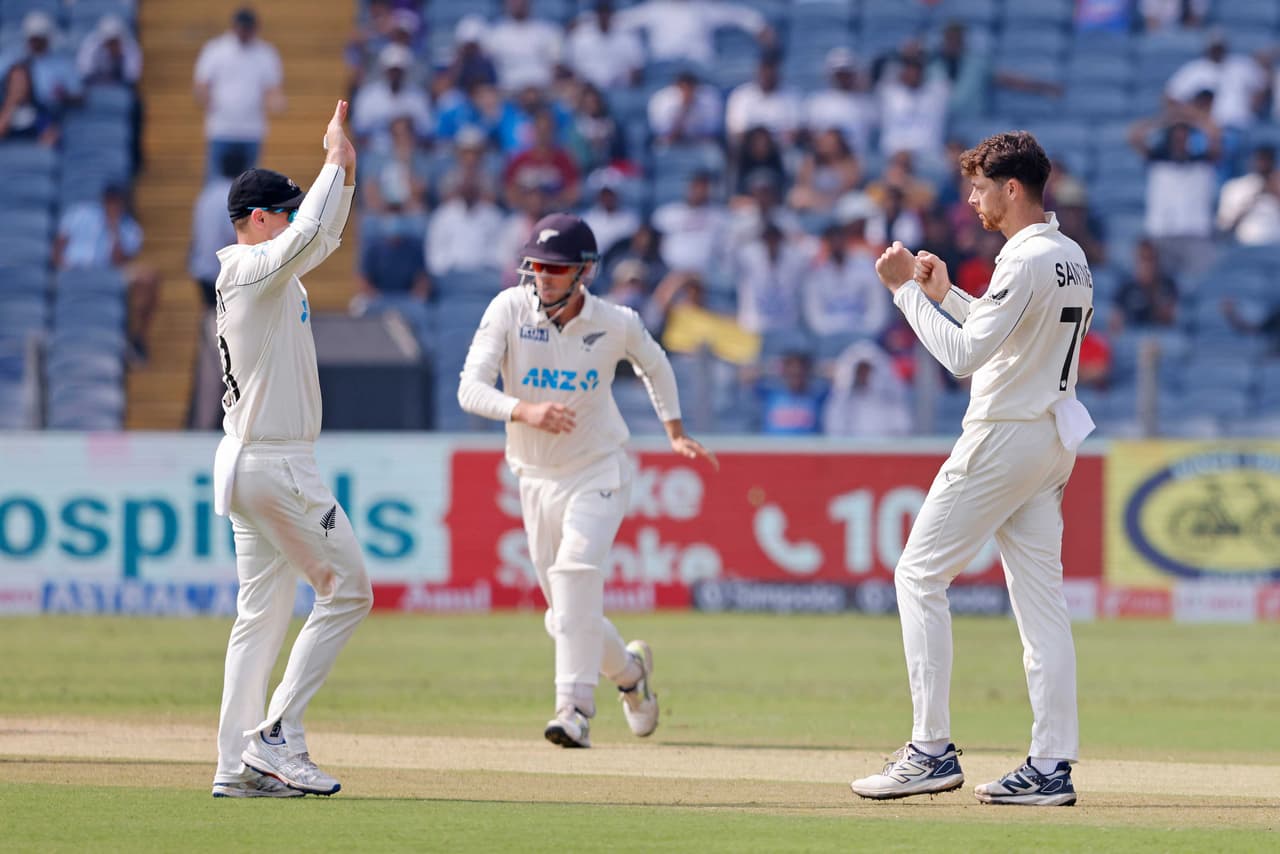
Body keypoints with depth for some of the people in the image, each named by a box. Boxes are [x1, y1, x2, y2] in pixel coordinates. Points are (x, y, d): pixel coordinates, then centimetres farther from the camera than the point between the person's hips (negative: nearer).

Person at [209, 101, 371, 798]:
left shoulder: (259, 272, 15)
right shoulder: (254, 269, -14)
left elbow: (324, 236, 27)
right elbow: (309, 232, -31)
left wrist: (344, 171, 14)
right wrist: (335, 161, -20)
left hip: (249, 464, 10)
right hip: (279, 467, -10)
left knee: (262, 612, 9)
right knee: (347, 590, -4)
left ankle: (239, 765, 6)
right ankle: (276, 739, -7)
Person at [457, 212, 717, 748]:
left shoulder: (617, 325, -11)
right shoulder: (509, 311, -13)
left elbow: (654, 366, 13)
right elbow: (470, 390, -22)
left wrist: (675, 432, 15)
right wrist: (526, 411, -39)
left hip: (599, 472, -3)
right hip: (537, 478, 3)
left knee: (575, 572, -28)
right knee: (564, 616, 8)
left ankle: (575, 708, -34)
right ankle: (629, 670, 40)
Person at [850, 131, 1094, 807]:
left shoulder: (1026, 262, -18)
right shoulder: (1072, 259, 13)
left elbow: (963, 356, -21)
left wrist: (908, 291, -14)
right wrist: (945, 294, 19)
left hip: (1003, 439, -9)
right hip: (1052, 438, 9)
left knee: (919, 575, -2)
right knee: (1039, 593, 7)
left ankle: (933, 750, -7)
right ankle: (1052, 766, 3)